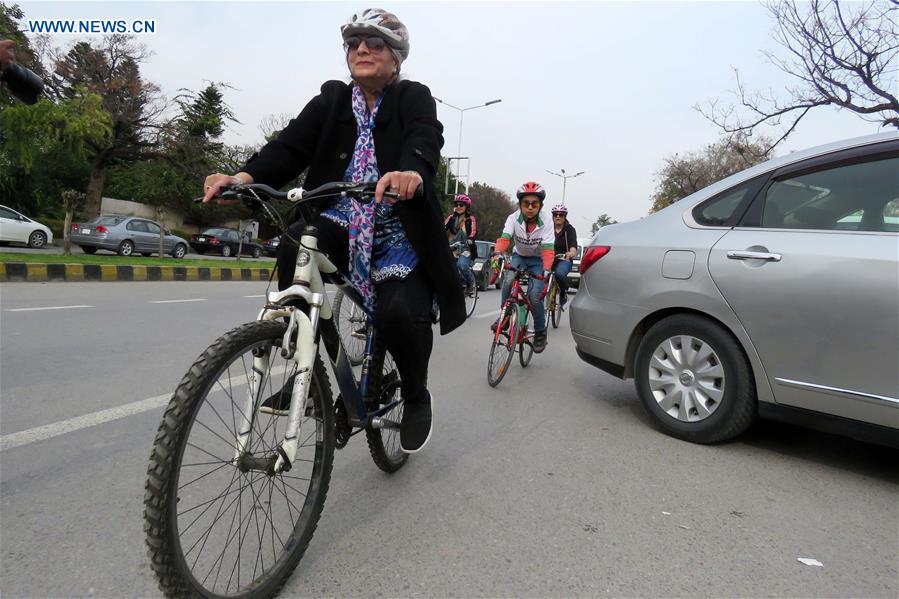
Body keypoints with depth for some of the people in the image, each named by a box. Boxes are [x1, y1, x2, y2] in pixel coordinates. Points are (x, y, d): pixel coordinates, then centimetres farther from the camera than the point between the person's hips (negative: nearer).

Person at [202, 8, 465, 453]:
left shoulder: (414, 98, 1)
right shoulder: (332, 99, 9)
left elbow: (426, 141, -22)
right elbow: (291, 145, -6)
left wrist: (412, 172, -46)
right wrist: (245, 177, -25)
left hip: (398, 234, -3)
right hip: (342, 224, 3)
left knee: (398, 312, -26)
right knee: (296, 242, -28)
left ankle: (416, 397, 7)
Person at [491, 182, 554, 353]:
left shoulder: (546, 222, -23)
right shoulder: (513, 218, -20)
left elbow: (547, 248, -30)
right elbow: (505, 238, -32)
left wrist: (546, 269, -47)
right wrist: (498, 253, -53)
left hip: (537, 260, -2)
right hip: (519, 256, 2)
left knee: (534, 296, -17)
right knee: (508, 281, -29)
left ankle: (540, 332, 5)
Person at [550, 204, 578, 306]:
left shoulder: (570, 230, 0)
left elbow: (573, 246, -17)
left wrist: (571, 254, -41)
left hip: (564, 260, -3)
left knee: (559, 273, -34)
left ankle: (563, 292, -5)